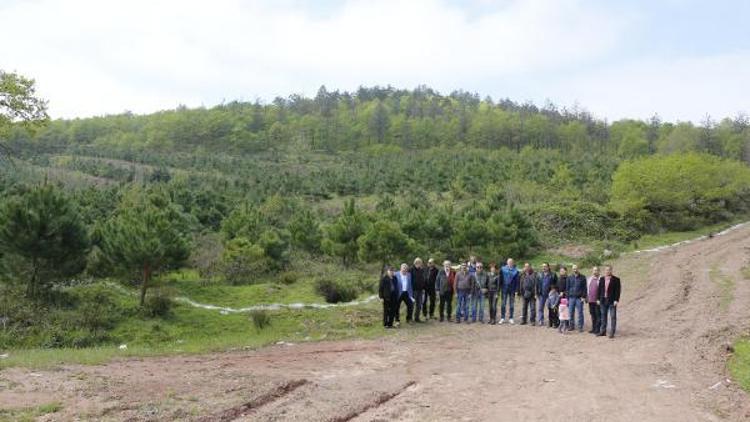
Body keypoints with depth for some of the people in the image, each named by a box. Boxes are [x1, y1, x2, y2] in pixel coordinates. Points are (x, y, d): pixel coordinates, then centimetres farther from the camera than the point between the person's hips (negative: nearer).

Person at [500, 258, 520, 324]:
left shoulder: (515, 270, -2)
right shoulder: (503, 269, -1)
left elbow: (517, 281, 0)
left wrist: (516, 290, -5)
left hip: (512, 289, 0)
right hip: (504, 289, 0)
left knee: (512, 304, 7)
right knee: (503, 304, 2)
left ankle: (511, 318, 15)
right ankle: (502, 318, 9)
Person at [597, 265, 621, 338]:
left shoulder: (616, 279, -4)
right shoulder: (601, 279, 10)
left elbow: (618, 290, -7)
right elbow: (599, 289, 12)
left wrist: (616, 300, -14)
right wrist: (598, 299, 7)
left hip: (612, 301, -5)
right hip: (603, 300, 5)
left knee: (613, 317, -1)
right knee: (603, 316, 11)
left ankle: (612, 333, 2)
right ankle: (603, 331, 18)